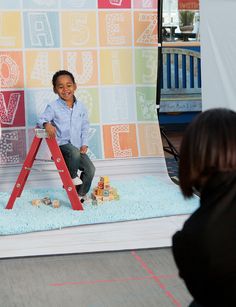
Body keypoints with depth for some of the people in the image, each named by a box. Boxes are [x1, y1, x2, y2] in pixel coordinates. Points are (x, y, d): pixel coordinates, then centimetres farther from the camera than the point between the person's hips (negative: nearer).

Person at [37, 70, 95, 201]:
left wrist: (84, 144, 1)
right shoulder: (53, 107, -8)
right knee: (74, 153, -36)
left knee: (90, 169, -8)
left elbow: (85, 127, 11)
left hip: (77, 147, 5)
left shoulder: (81, 107, 5)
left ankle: (80, 194, 15)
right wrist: (47, 124, -36)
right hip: (61, 144, -5)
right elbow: (41, 120, -12)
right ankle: (72, 176, -7)